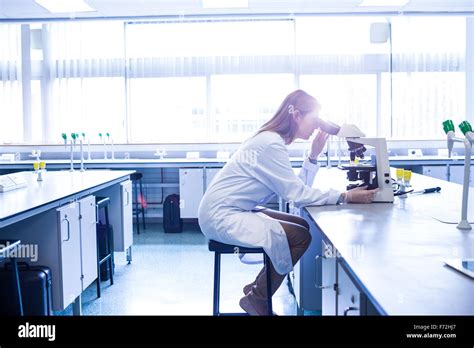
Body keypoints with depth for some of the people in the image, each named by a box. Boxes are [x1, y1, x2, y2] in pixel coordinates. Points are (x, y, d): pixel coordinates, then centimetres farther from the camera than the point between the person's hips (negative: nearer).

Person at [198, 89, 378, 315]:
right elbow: (297, 195, -23)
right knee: (299, 237, -13)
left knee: (302, 226, 11)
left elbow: (297, 188, 8)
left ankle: (257, 287, 19)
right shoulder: (271, 144, -20)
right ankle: (256, 300, 4)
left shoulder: (273, 140, 11)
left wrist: (313, 156, 0)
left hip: (233, 212, 10)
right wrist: (345, 197, -21)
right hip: (221, 217, -10)